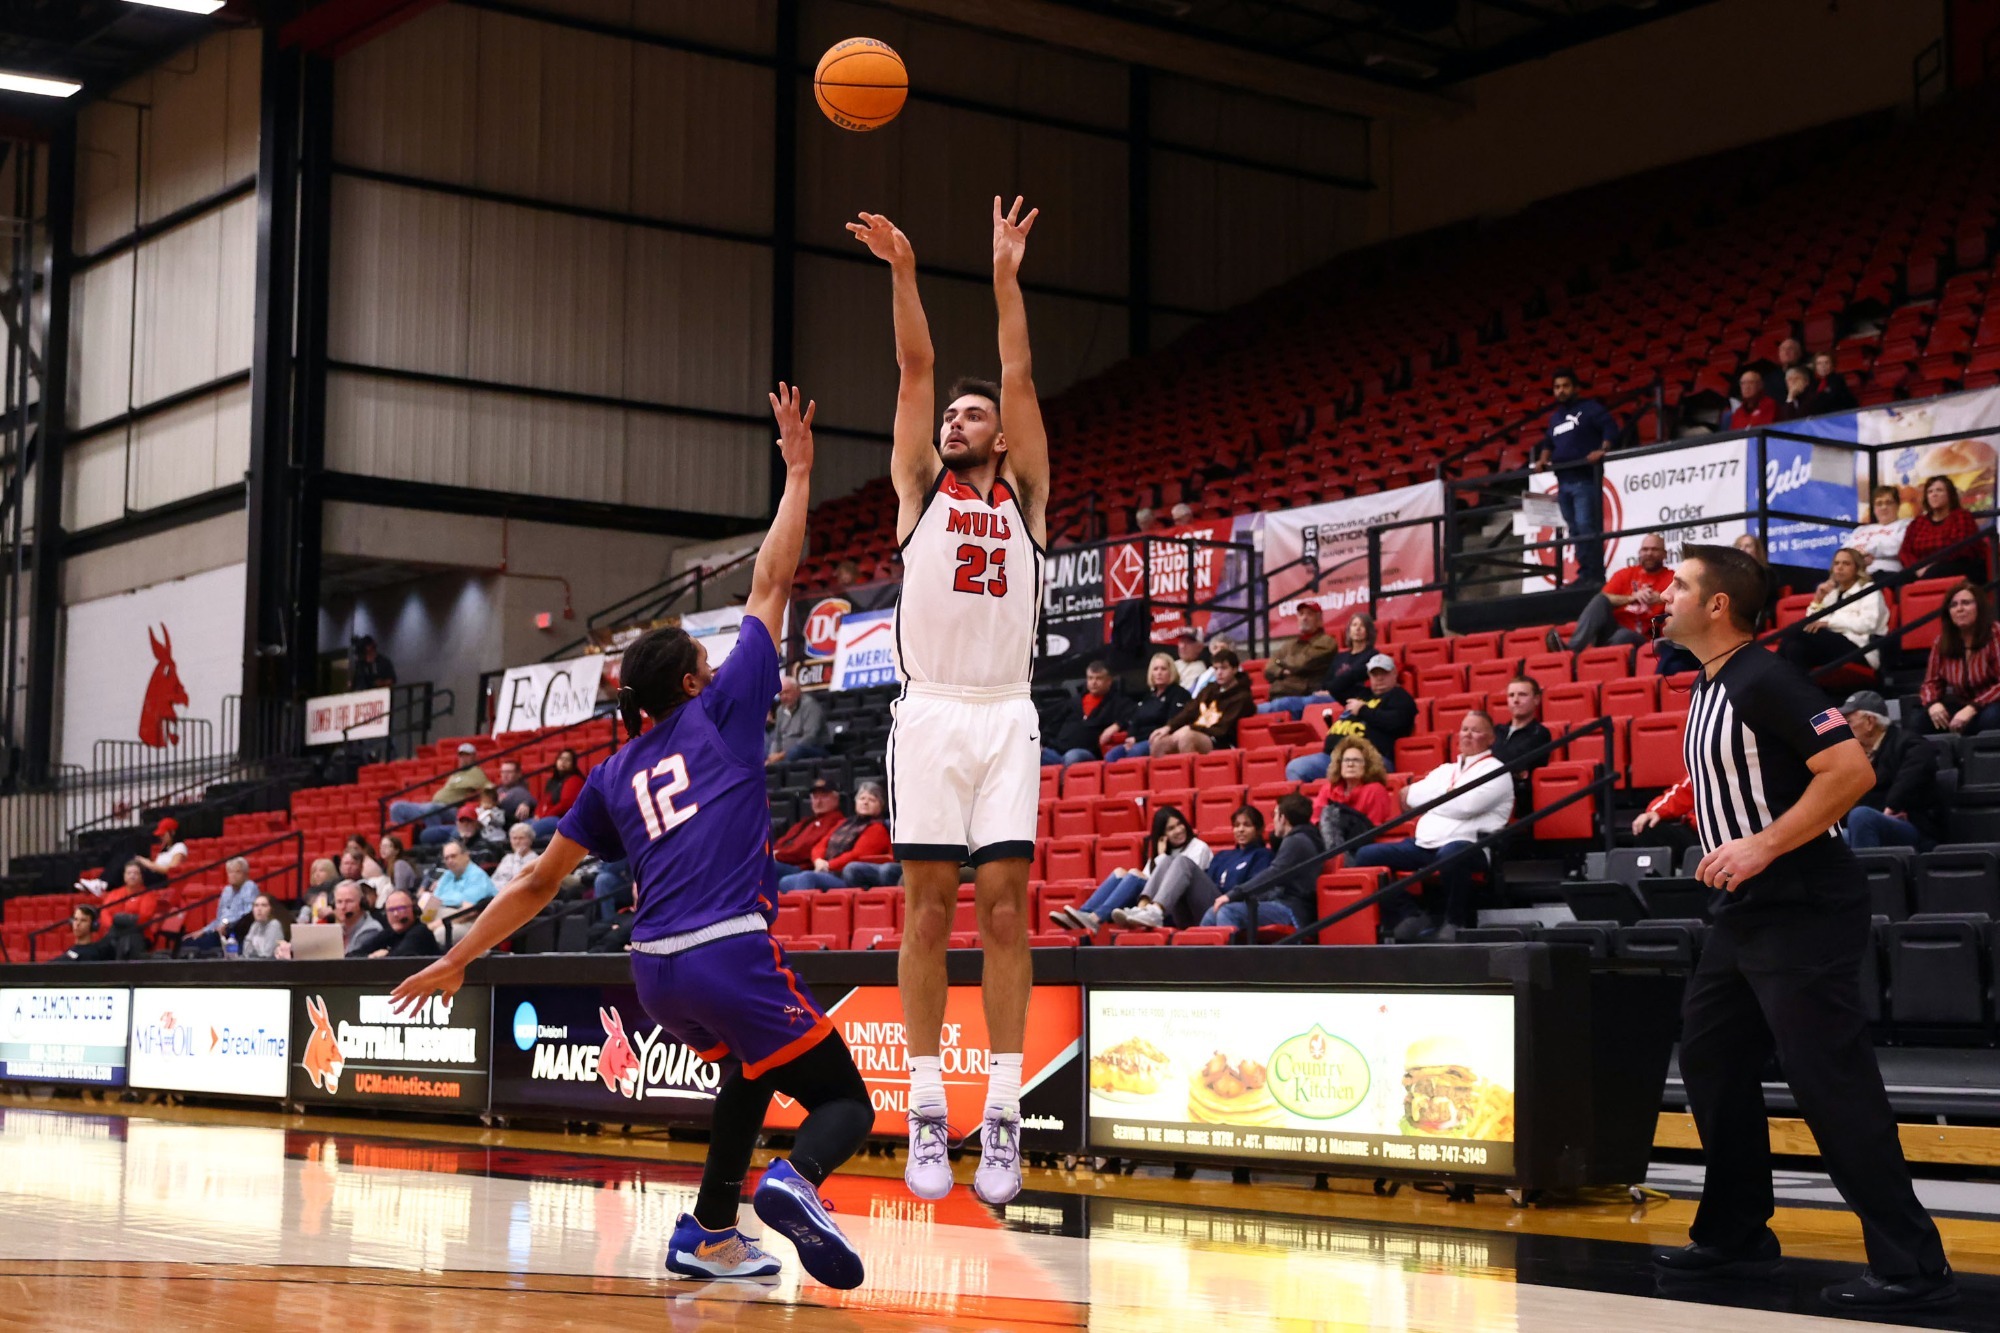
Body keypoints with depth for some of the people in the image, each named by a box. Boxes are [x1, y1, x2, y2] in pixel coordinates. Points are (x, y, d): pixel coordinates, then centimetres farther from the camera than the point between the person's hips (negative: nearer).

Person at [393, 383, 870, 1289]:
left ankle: (708, 1233, 25)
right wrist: (798, 474, 18)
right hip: (731, 954, -6)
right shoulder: (720, 713, 6)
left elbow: (538, 882, 19)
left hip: (656, 971, 6)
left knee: (750, 1068, 33)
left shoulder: (614, 775, 18)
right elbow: (770, 587, 9)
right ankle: (795, 1181, -34)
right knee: (844, 1103, 0)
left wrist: (459, 959, 27)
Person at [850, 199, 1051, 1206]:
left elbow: (1020, 380, 5)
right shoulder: (920, 489, 15)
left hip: (1007, 715, 0)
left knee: (1004, 908, -3)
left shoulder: (1024, 495, 15)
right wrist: (902, 273, -4)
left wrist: (1005, 278, -1)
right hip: (930, 713, 0)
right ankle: (927, 1113, 1)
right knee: (929, 909, -2)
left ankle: (1002, 1118, -2)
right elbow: (915, 371, 5)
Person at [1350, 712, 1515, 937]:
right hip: (1423, 844, 7)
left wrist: (1429, 798, 4)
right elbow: (1411, 796, 15)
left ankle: (1455, 922, -19)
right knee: (1366, 855, -9)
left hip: (1467, 845, -7)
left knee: (1450, 854, -43)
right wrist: (1447, 796, 3)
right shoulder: (1445, 770, 27)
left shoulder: (1495, 771, 5)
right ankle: (1412, 916, -13)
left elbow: (1466, 805, -10)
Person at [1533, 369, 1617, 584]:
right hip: (1564, 481, 8)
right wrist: (1543, 458, 14)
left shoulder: (1588, 408, 0)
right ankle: (1584, 575, 13)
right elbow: (1548, 441, 33)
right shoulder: (1554, 417, 22)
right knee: (1575, 531, 8)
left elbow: (1610, 427, -9)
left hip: (1585, 479, -8)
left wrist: (1602, 450, -22)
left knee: (1587, 527, -14)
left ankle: (1595, 575, -13)